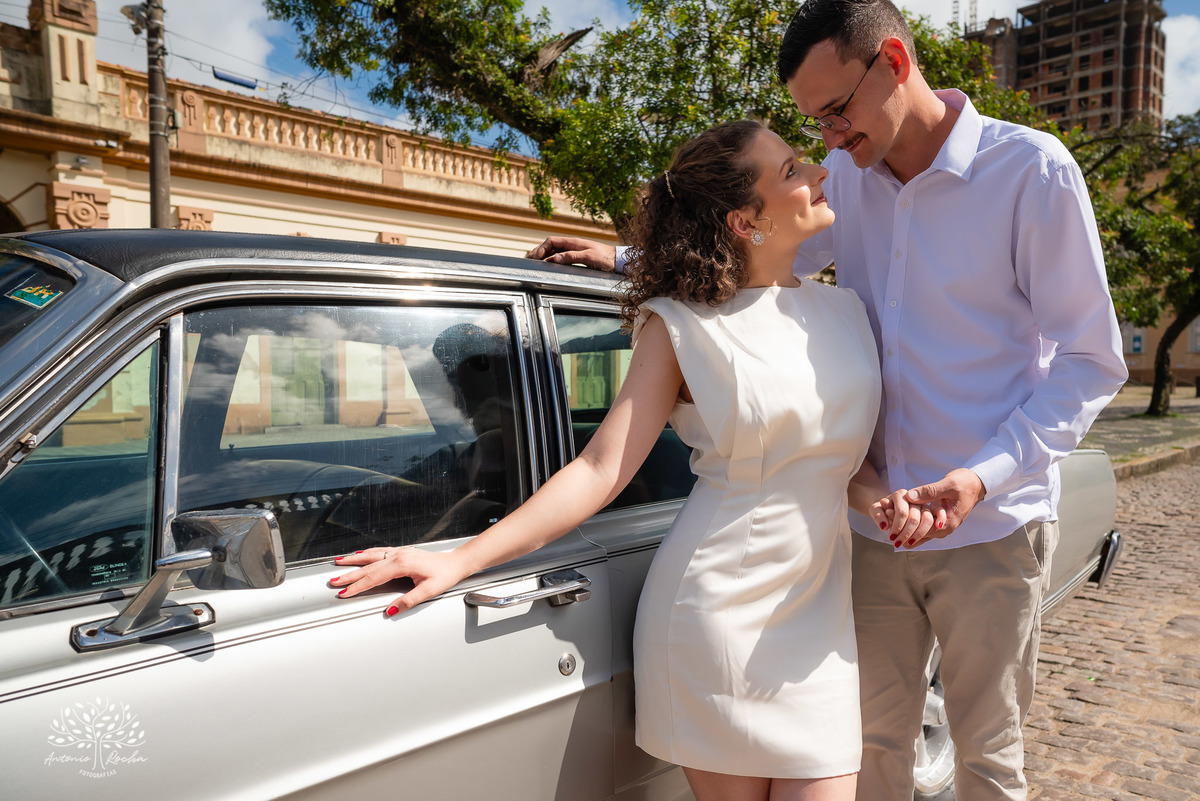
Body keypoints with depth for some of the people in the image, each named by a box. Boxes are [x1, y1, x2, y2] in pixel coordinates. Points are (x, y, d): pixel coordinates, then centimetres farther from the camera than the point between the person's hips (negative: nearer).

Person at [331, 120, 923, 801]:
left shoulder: (843, 312, 10)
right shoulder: (683, 325, -6)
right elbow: (602, 469, -12)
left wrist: (880, 498, -7)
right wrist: (459, 560, -20)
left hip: (818, 608, 5)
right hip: (716, 610, -4)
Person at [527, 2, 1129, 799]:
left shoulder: (1031, 168, -10)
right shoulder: (847, 176, 3)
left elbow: (1092, 361, -8)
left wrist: (985, 475, -22)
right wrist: (625, 259, 10)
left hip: (991, 526, -3)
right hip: (875, 524, 4)